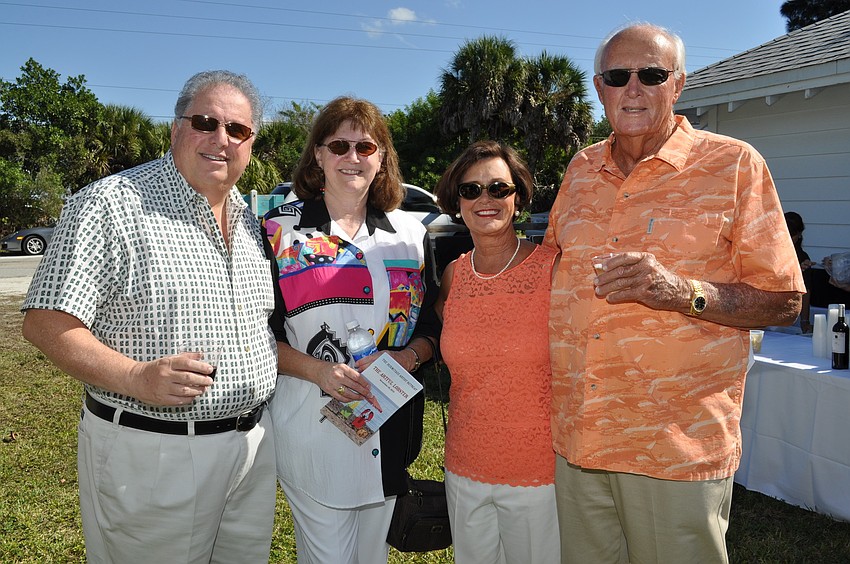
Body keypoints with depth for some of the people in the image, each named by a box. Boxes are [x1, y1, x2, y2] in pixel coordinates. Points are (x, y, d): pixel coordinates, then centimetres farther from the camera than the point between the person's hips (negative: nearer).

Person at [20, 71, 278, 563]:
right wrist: (137, 379, -27)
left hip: (254, 446, 7)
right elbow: (46, 323, -14)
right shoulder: (111, 204, -11)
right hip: (152, 453, -6)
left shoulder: (251, 222, 10)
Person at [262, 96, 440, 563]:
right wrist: (318, 370, -18)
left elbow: (431, 327, 9)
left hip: (390, 431, 4)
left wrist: (407, 357, -11)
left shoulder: (410, 234, 6)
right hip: (309, 427, -3)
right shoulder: (279, 231, -3)